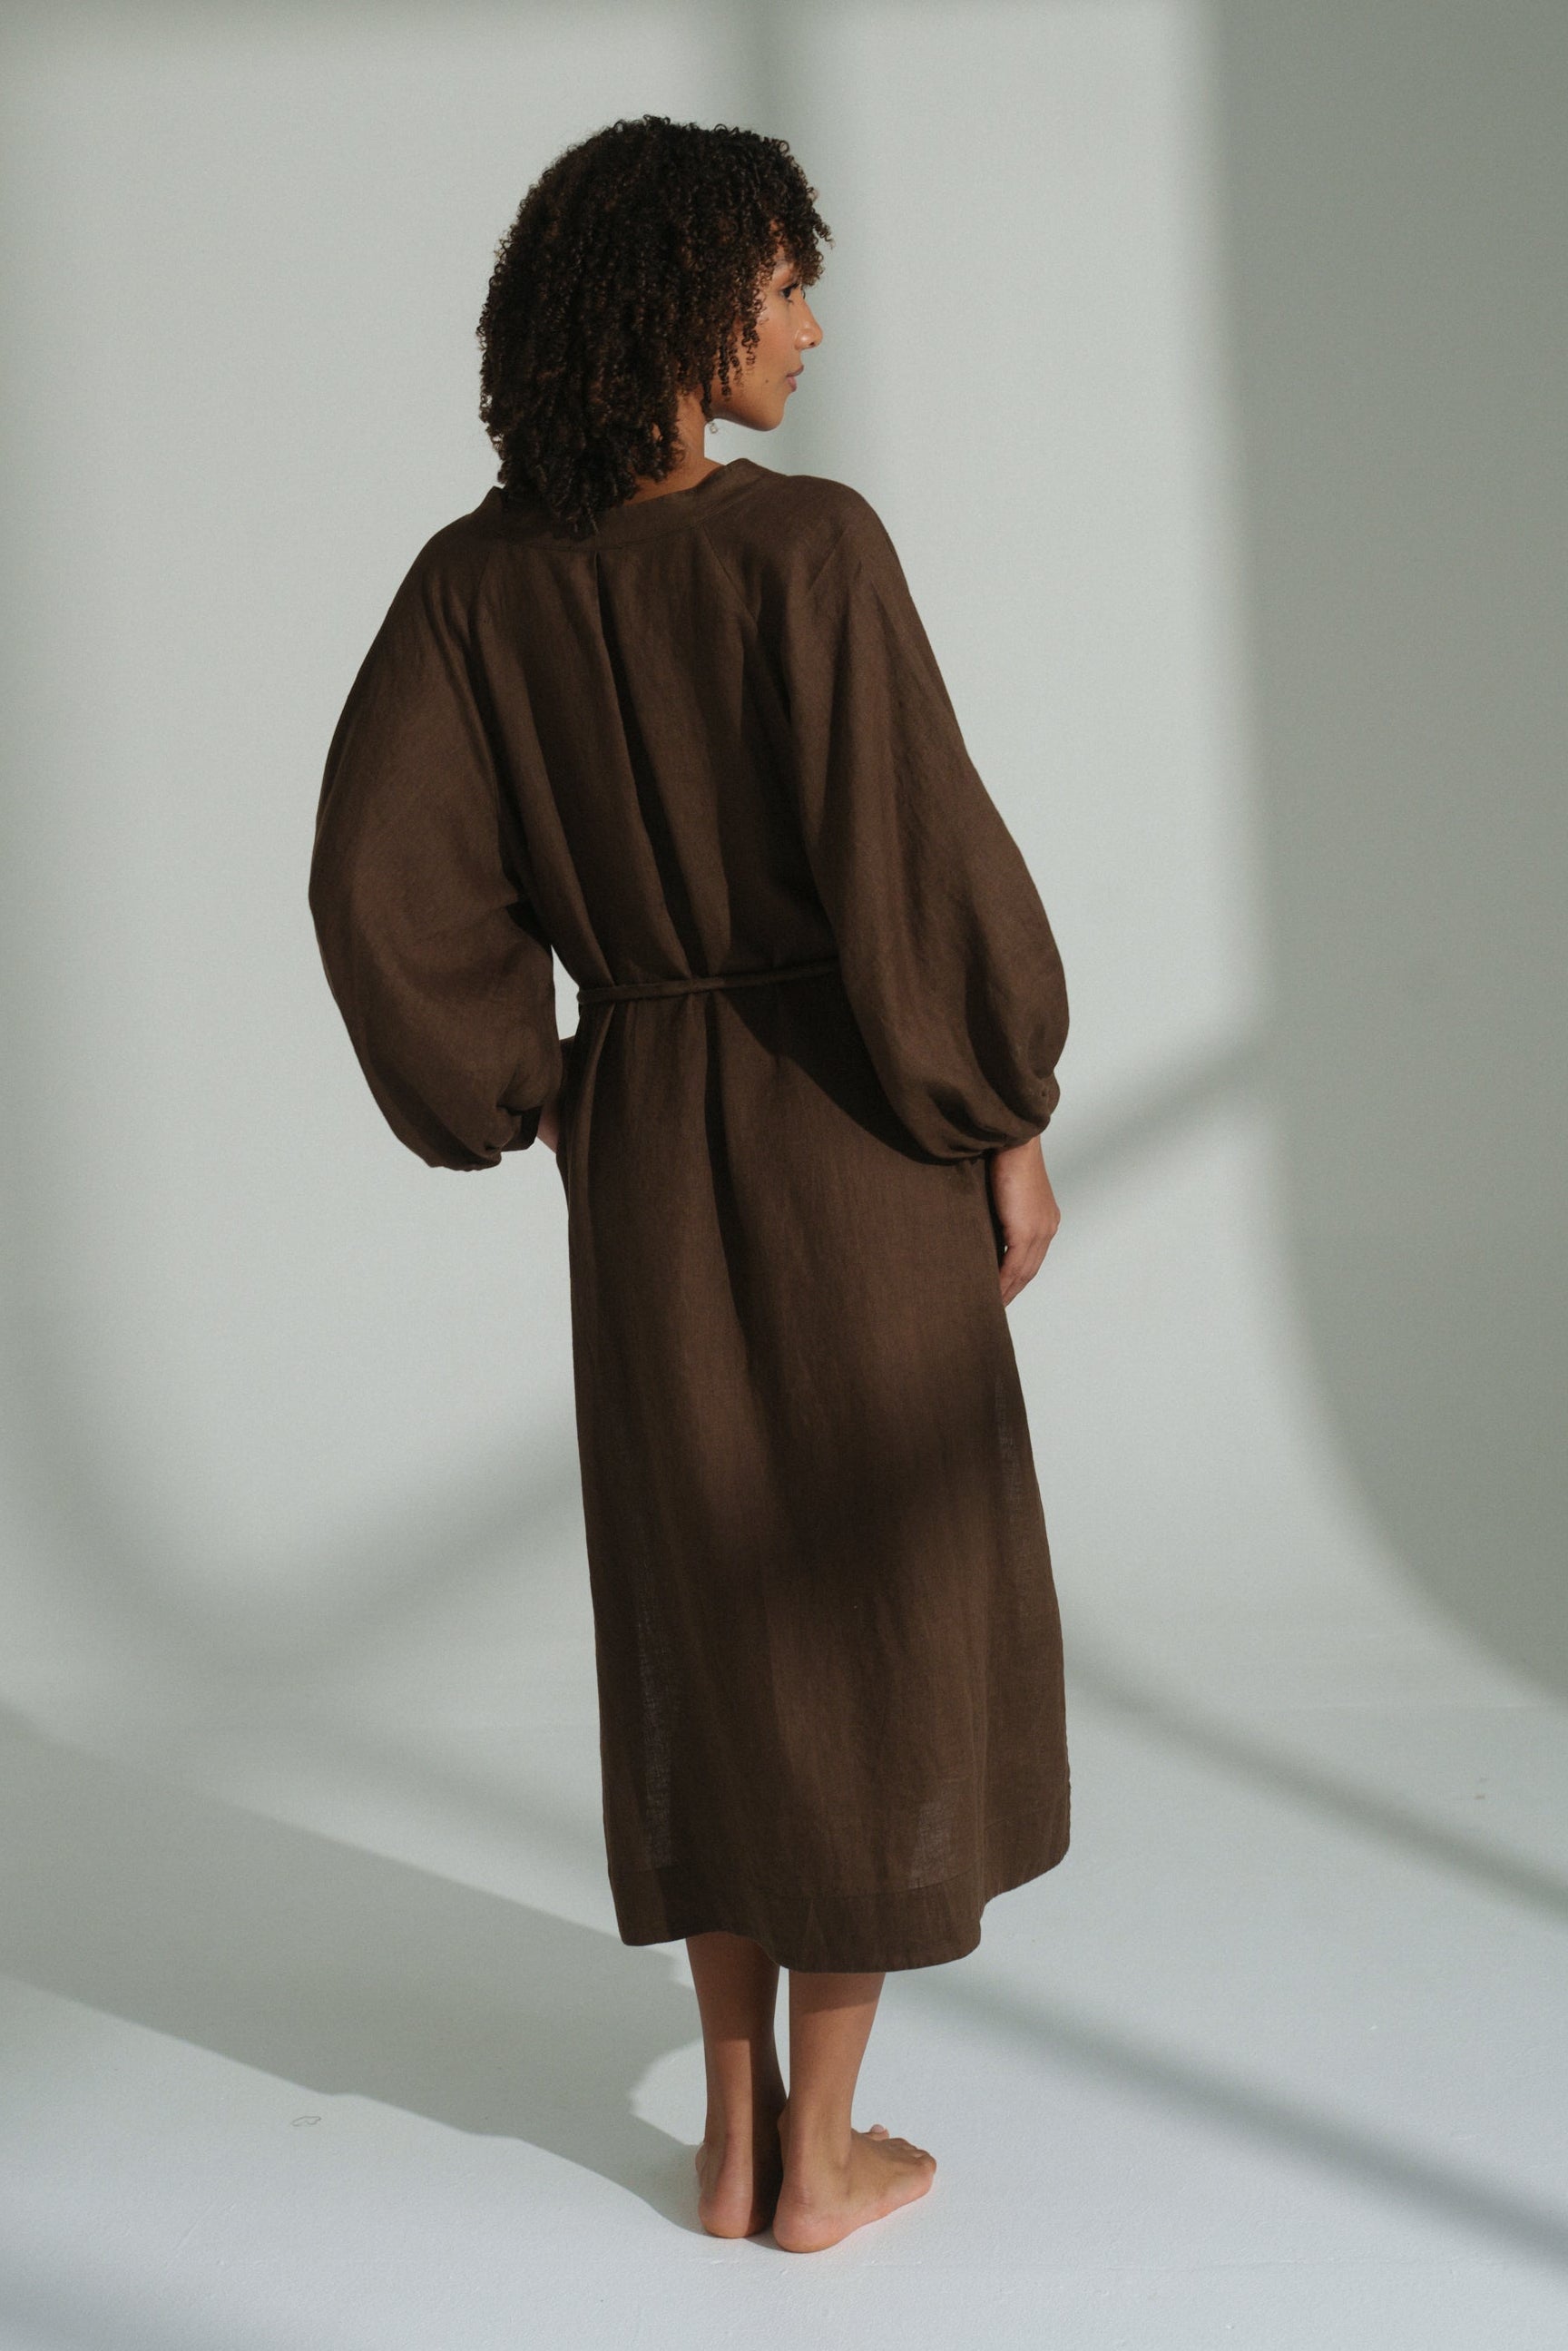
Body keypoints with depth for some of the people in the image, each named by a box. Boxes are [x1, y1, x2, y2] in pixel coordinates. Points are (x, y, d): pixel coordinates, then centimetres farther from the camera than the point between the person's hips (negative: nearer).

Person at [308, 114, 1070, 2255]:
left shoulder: (481, 575, -3)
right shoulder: (809, 547, -19)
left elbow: (377, 877, -7)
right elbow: (922, 864, -20)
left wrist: (522, 1093, 6)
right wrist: (1012, 1127, -6)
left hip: (646, 1145, 5)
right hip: (853, 1139, -5)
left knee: (709, 1614, 17)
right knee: (876, 1615, 9)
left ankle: (736, 2141, 24)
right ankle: (824, 2159, 18)